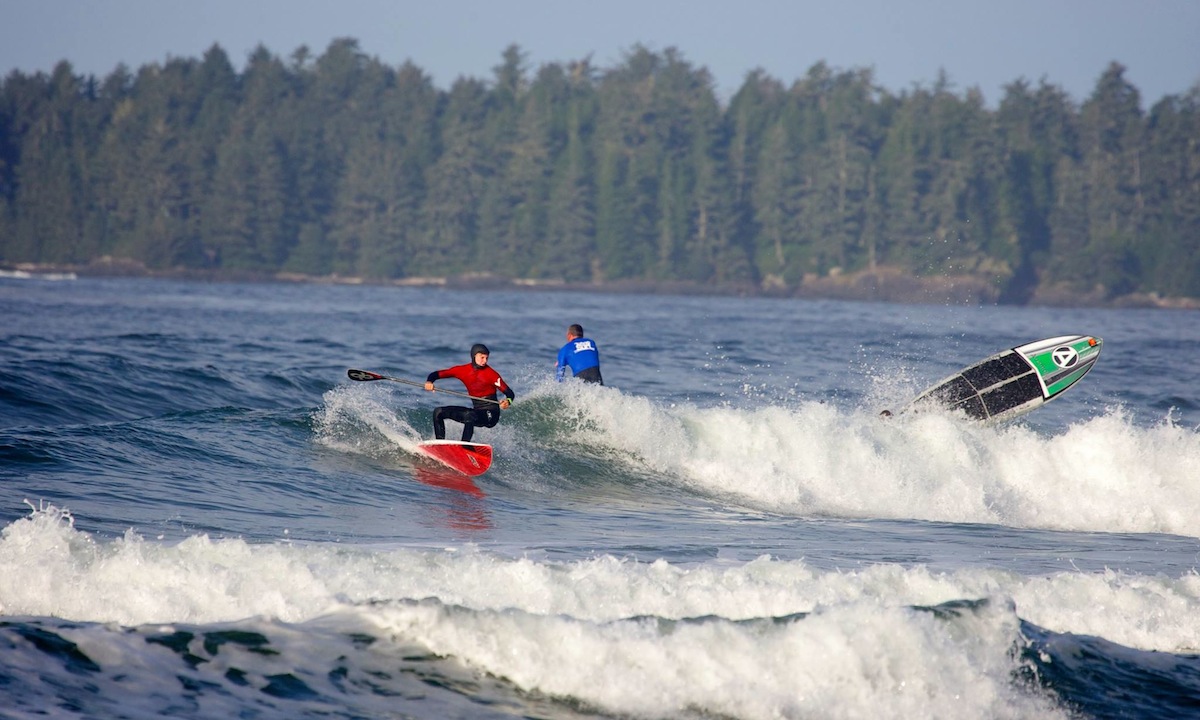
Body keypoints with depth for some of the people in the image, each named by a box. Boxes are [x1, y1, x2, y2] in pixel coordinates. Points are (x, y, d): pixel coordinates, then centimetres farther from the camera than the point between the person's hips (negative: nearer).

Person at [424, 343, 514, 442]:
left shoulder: (491, 374, -13)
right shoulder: (463, 370, 1)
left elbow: (510, 393, -16)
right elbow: (437, 374, 5)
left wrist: (508, 401, -40)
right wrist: (429, 382, -18)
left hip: (490, 415, -6)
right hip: (477, 410, 6)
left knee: (470, 415, -38)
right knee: (439, 412, 1)